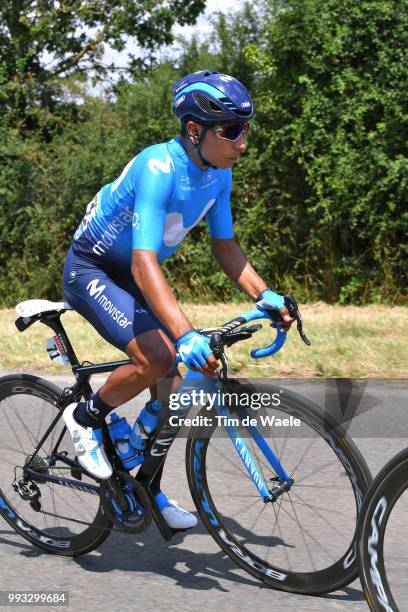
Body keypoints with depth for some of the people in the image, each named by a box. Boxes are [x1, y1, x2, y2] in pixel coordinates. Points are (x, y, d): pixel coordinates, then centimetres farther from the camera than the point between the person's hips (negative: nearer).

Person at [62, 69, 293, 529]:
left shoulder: (218, 173, -8)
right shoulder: (159, 169, -33)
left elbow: (224, 245, 4)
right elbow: (144, 264, -40)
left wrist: (263, 294, -12)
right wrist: (186, 335, -50)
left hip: (131, 276, 8)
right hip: (90, 270, -8)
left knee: (171, 388, 2)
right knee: (155, 357, -28)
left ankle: (148, 490, 19)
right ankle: (85, 418, -2)